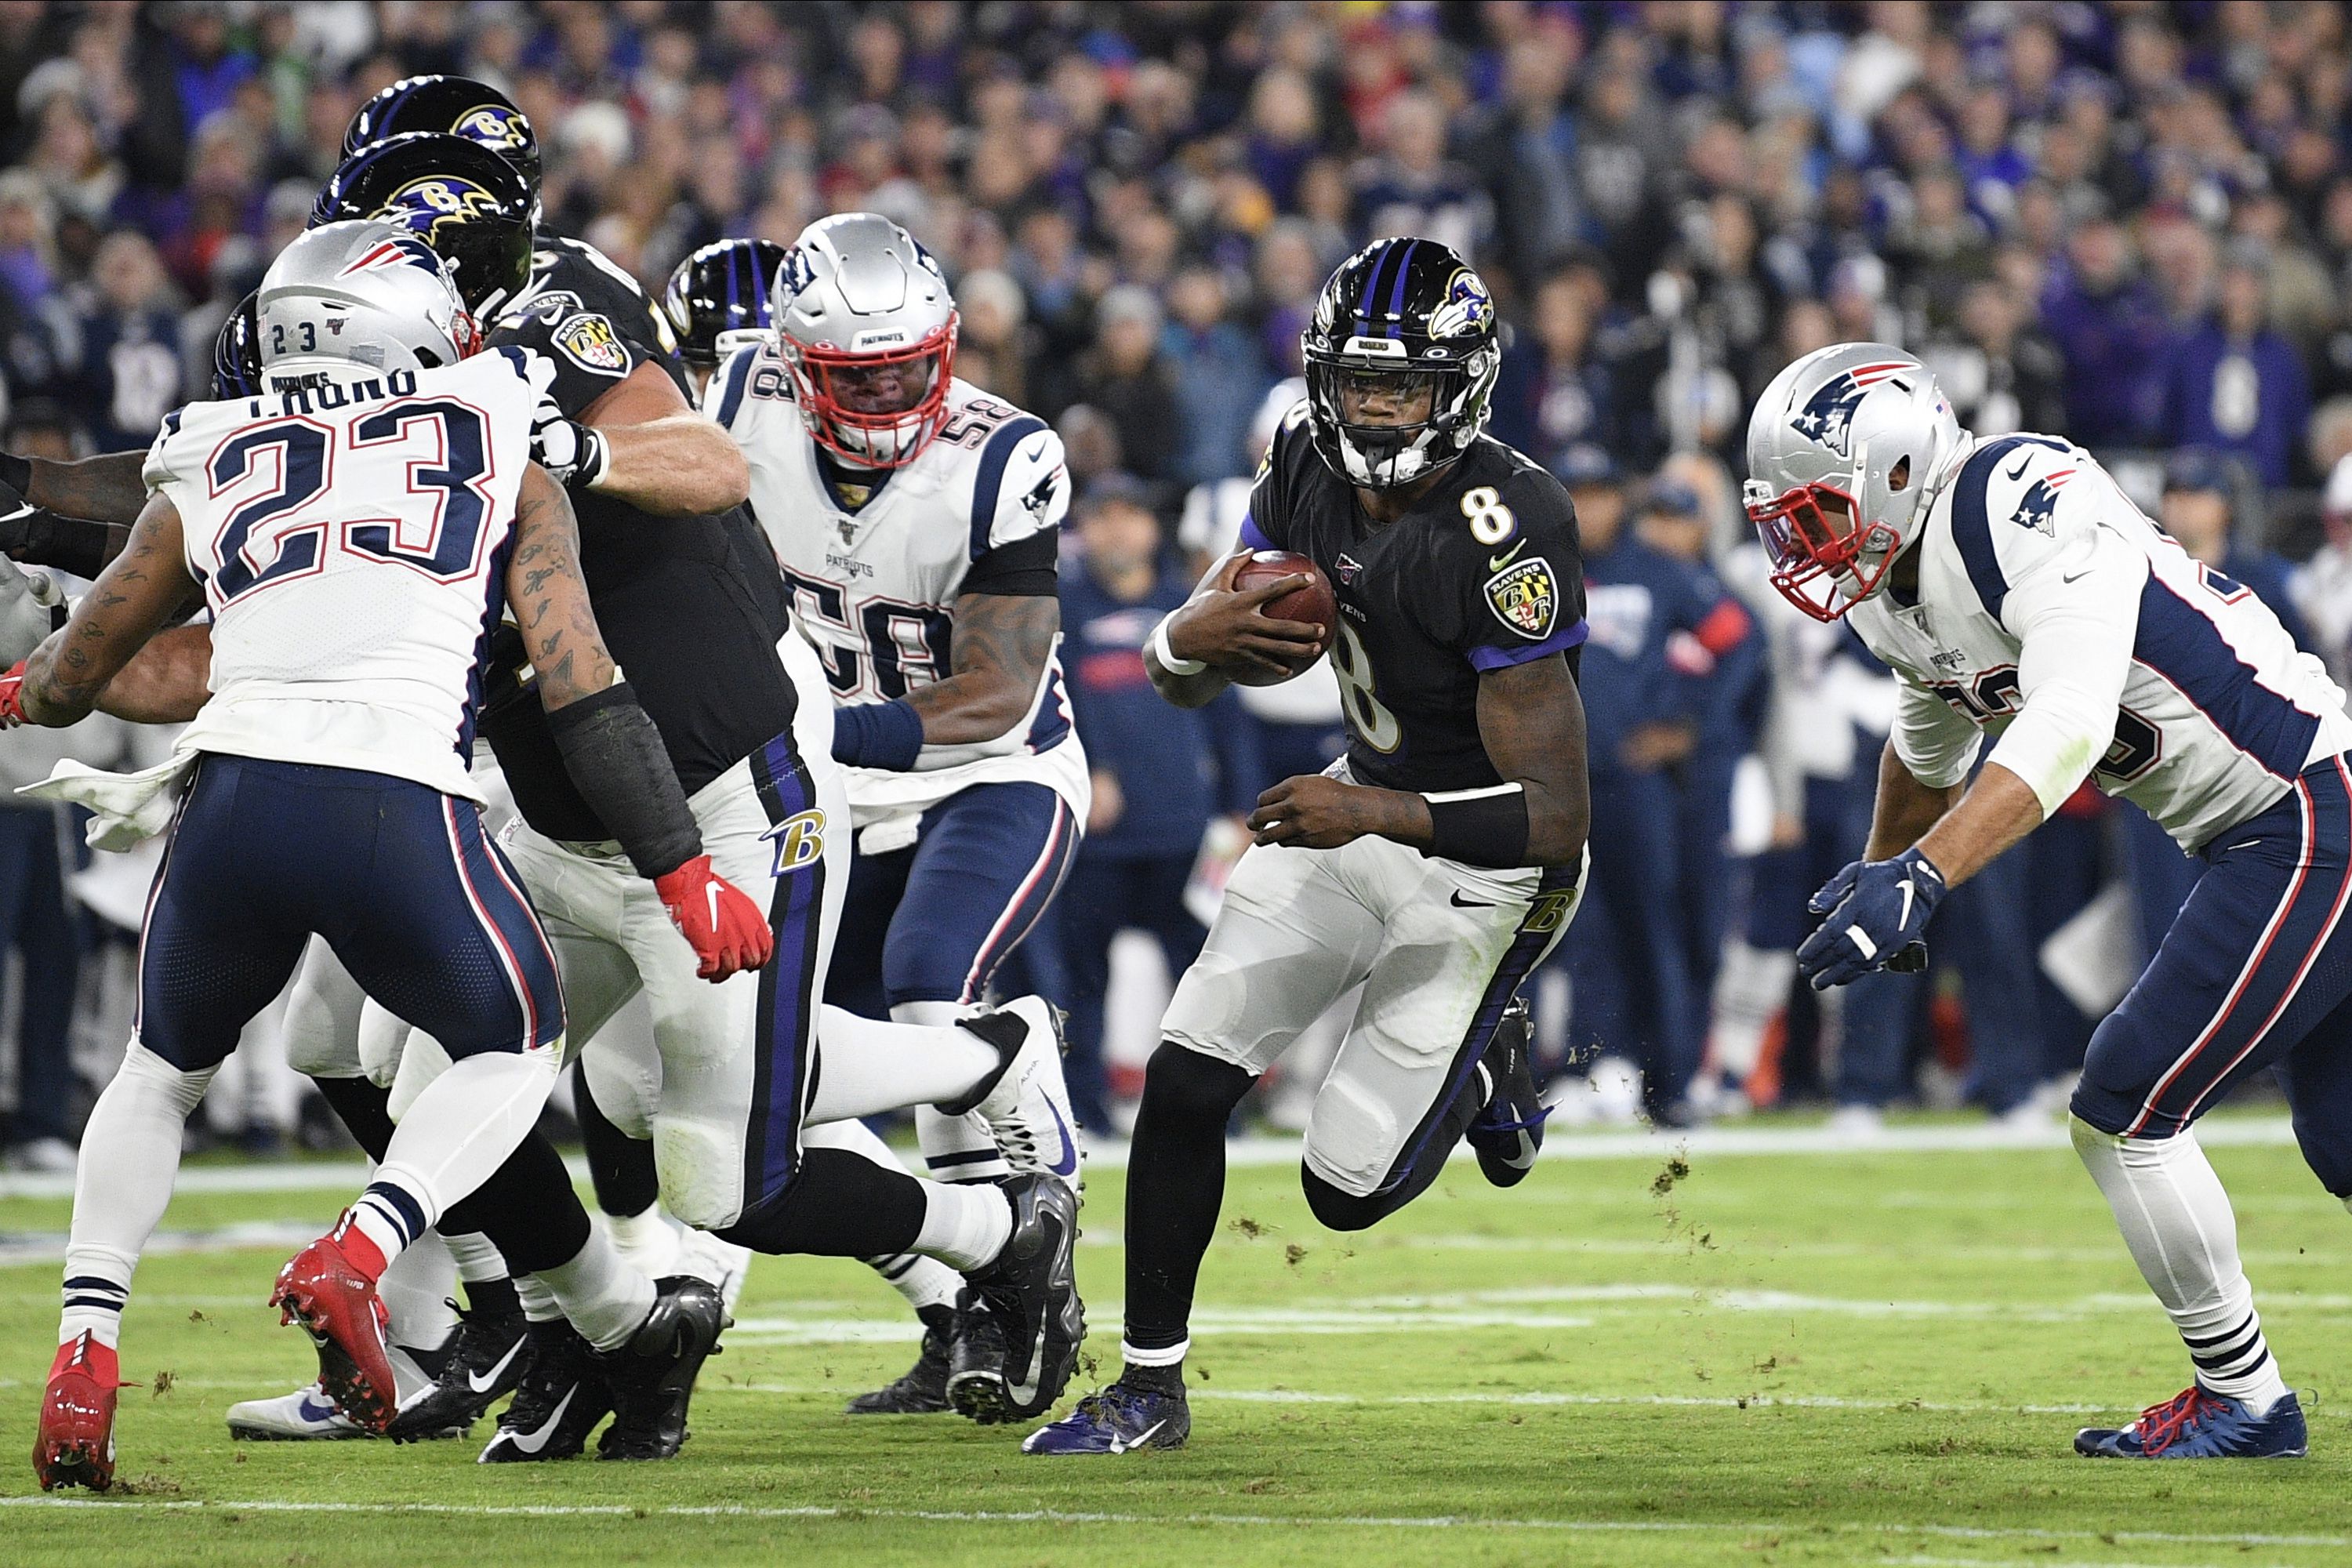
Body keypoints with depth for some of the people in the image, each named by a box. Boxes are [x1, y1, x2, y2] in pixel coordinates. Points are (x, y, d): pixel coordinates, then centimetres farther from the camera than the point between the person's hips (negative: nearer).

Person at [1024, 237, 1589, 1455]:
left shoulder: (1504, 539, -30)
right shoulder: (1306, 467, -9)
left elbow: (1555, 819, -30)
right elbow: (1183, 671, 0)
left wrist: (1379, 815, -39)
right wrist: (1192, 642, -24)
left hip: (1484, 857, -6)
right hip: (1359, 810, 6)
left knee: (1347, 1190, -5)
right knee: (1185, 1083, -5)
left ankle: (1478, 1068, 28)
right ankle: (1149, 1389, 11)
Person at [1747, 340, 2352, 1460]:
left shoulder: (2028, 500, -22)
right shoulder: (1896, 594, 7)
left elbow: (2068, 725, -33)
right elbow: (1929, 742, 29)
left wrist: (1920, 876, -39)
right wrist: (1878, 876, 44)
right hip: (2252, 844, 9)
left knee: (2122, 1114, -6)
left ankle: (2242, 1399, 6)